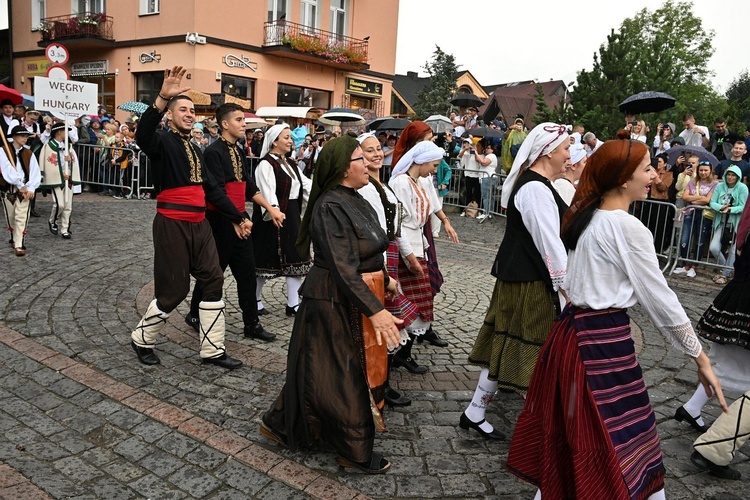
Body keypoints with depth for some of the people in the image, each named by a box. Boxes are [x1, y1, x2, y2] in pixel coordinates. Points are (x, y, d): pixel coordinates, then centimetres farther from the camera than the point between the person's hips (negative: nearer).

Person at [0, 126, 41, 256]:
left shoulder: (29, 154, 6)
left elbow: (35, 172, -2)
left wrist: (31, 188, -15)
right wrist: (20, 185, -18)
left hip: (25, 189, 1)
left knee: (21, 218, -6)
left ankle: (19, 245, -6)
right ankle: (14, 239, 34)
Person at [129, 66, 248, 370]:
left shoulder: (194, 149, 18)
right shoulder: (163, 142, -6)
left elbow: (211, 188, 19)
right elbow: (143, 134, -32)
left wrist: (237, 217, 18)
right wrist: (162, 98, -46)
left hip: (199, 224, 8)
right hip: (172, 225, -8)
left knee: (213, 281, 7)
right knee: (173, 290, -1)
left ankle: (212, 350, 18)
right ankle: (141, 339, 26)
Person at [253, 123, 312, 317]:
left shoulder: (290, 164, 15)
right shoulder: (266, 164, -13)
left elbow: (306, 184, 14)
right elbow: (267, 193, -25)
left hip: (292, 217, 9)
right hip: (274, 219, -8)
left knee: (295, 258, 8)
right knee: (267, 260, 3)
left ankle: (293, 304, 15)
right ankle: (255, 300, 22)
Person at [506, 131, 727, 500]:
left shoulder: (586, 217, 9)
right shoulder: (628, 227, -16)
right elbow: (660, 299, -12)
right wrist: (701, 358, -3)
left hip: (571, 330, 9)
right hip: (604, 341, -9)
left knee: (563, 438, 20)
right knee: (619, 447, 5)